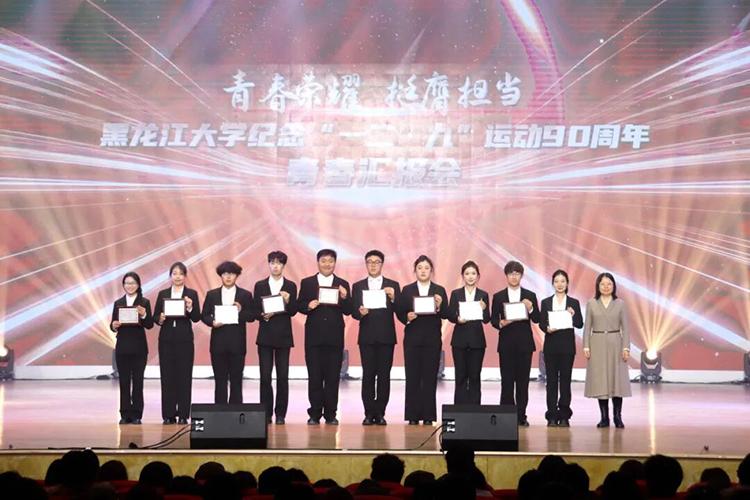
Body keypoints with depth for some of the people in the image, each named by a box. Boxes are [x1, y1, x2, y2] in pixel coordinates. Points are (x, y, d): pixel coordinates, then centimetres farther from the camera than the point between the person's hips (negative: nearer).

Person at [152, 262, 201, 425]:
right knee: (167, 376, 1)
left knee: (184, 376, -1)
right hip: (166, 339, 2)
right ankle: (168, 414, 7)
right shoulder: (163, 294, 9)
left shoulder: (191, 294, 4)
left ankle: (183, 414, 4)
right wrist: (160, 319, -14)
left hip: (184, 339, -2)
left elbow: (197, 318, -1)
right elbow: (154, 317, 8)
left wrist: (190, 308, -19)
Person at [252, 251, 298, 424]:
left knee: (282, 376, 0)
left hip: (283, 336, 0)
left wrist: (288, 301, -18)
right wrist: (263, 316, -15)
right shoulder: (260, 286, 8)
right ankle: (266, 413, 5)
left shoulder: (290, 286, 6)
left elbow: (293, 312, 1)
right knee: (265, 376, -2)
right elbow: (255, 310, 6)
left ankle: (280, 413, 6)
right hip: (265, 335, 0)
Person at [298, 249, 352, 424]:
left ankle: (331, 414, 8)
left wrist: (345, 298, -16)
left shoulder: (343, 284, 8)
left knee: (333, 377, 2)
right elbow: (299, 306, 4)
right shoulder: (307, 283, 8)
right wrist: (308, 306, -16)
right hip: (314, 336, 0)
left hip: (335, 337, 0)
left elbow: (348, 311, 3)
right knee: (314, 377, 2)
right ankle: (315, 414, 8)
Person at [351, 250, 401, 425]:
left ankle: (380, 413, 3)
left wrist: (393, 298, -18)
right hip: (366, 337, 0)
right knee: (368, 376, -2)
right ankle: (369, 413, 1)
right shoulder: (358, 286, 11)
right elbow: (353, 312, 4)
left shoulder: (393, 286, 8)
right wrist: (360, 312, -18)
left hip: (386, 337, 0)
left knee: (384, 376, -1)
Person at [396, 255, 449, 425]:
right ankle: (412, 416, 3)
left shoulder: (439, 291, 6)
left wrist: (439, 306, -21)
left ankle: (428, 415, 4)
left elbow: (445, 315, -1)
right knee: (412, 377, -1)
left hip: (432, 339, 0)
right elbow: (399, 313, 3)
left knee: (430, 377, -1)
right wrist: (407, 317, -17)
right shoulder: (407, 290, 7)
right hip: (412, 339, 0)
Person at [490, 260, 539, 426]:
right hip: (506, 343, 0)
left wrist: (530, 309, -16)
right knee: (507, 380, -1)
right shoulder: (498, 297, 7)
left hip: (524, 343, 0)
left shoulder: (530, 296, 7)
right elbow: (493, 319, 4)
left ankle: (521, 415, 5)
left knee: (523, 381, 1)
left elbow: (537, 319, 3)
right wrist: (501, 323, -18)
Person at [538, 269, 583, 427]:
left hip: (567, 346, 0)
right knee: (551, 380, 0)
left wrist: (573, 316, -19)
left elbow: (580, 324, 0)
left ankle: (564, 415, 6)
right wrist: (547, 329, -19)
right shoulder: (546, 302, 8)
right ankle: (552, 416, 4)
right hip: (551, 346, 0)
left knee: (565, 379, 1)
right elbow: (541, 323, 2)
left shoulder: (573, 303, 6)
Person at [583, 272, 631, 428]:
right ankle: (604, 417, 7)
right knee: (600, 380, 1)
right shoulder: (591, 303, 4)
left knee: (617, 380, -2)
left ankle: (617, 417, 4)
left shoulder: (620, 303, 4)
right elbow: (587, 327, 3)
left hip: (615, 345, 0)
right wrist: (586, 346, -4)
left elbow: (625, 327, 2)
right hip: (597, 345, 0)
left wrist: (626, 347, -6)